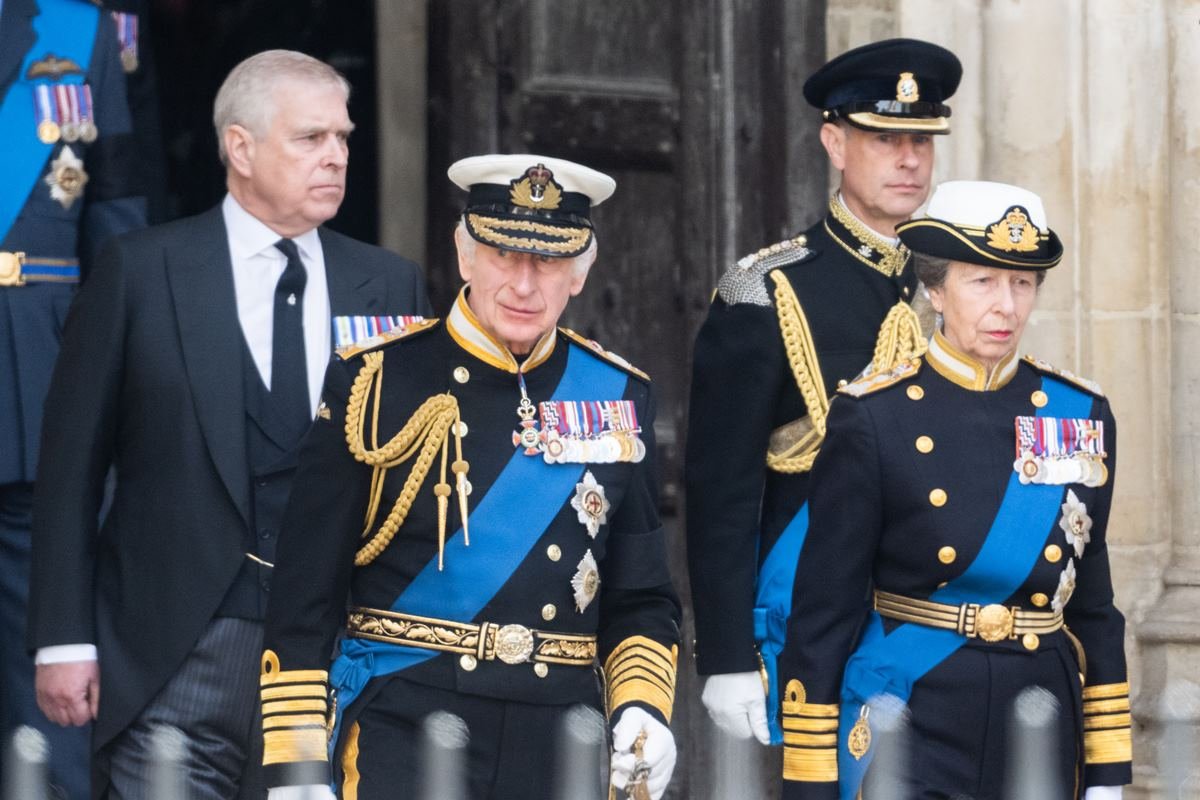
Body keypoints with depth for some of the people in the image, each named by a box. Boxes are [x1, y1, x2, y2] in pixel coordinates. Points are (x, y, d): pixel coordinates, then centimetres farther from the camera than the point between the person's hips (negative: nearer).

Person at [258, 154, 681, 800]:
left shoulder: (617, 398, 10)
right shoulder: (374, 383, 0)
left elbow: (642, 600, 16)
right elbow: (303, 600, -1)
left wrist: (642, 709, -2)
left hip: (560, 747, 4)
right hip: (400, 735, -3)